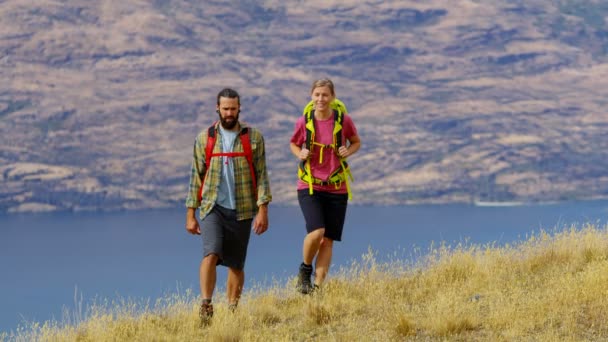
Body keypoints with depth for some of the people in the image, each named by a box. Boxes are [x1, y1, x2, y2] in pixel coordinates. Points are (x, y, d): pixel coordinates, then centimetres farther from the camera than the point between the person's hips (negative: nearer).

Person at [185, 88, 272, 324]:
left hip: (242, 210, 0)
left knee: (236, 264, 4)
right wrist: (190, 214, 5)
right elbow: (196, 177, 8)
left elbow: (261, 175, 2)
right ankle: (205, 305, -22)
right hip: (213, 207, 0)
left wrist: (263, 210, -7)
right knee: (211, 253, -20)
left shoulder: (253, 138, 3)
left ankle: (232, 311, 12)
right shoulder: (204, 139, 5)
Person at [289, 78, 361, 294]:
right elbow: (294, 144, 14)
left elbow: (356, 142, 12)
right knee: (316, 231, -20)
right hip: (309, 186, -1)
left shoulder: (344, 120, -4)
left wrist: (348, 151, -9)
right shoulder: (304, 122, -4)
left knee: (328, 240, 2)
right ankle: (305, 269, 7)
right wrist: (300, 154, -8)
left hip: (336, 188, 1)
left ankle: (318, 286, 10)